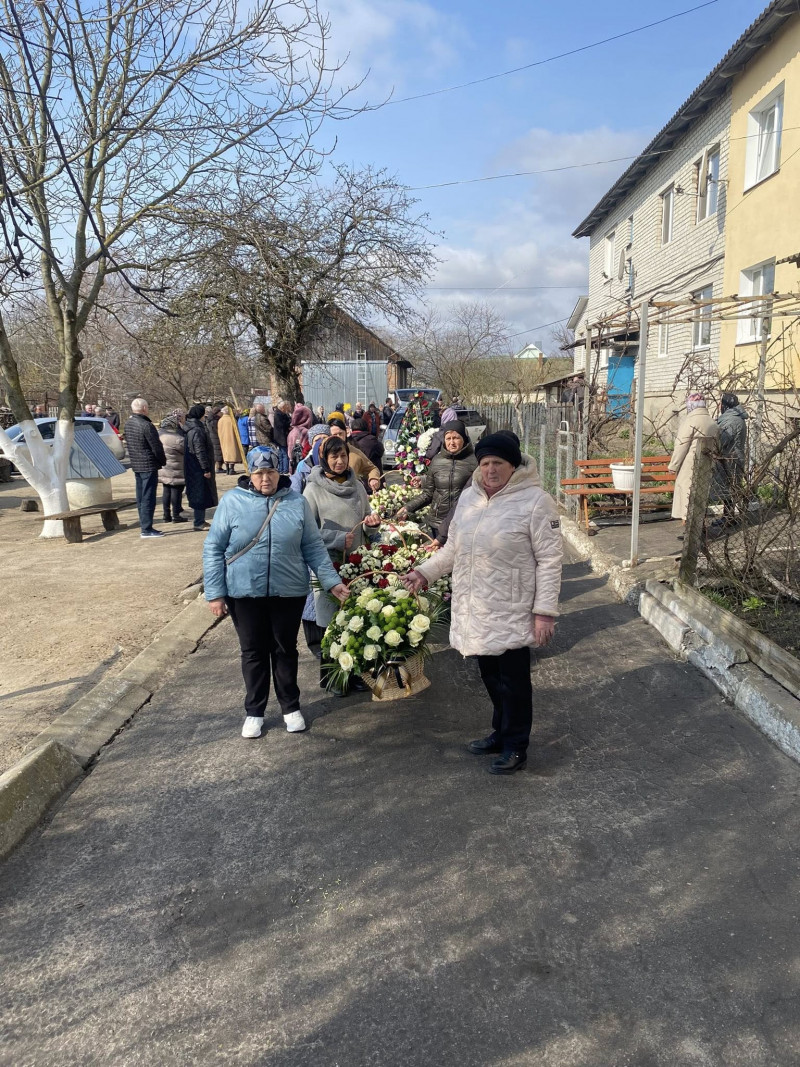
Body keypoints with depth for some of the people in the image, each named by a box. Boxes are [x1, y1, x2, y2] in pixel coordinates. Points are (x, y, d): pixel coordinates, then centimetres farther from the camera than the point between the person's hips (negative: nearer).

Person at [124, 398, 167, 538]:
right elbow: (156, 447, -16)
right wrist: (163, 461, -1)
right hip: (149, 465, -9)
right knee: (148, 497, -5)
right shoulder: (146, 425, -19)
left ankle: (143, 526, 21)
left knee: (141, 497, 14)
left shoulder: (128, 424, 8)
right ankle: (146, 529, -4)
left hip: (136, 464, 9)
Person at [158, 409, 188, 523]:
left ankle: (167, 515, 19)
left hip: (163, 469, 8)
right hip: (175, 470, -8)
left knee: (166, 491, 13)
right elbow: (187, 448, -15)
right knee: (176, 491, 3)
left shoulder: (161, 431, 2)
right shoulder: (178, 438, -23)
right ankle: (176, 515, 10)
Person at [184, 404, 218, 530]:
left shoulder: (193, 428, 12)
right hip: (198, 468, -10)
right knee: (200, 494, -4)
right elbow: (200, 452, -22)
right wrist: (206, 469, -21)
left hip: (194, 468, 10)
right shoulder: (197, 431, -19)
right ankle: (199, 523, 1)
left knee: (201, 494, 16)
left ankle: (200, 521, 24)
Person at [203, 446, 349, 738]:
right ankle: (254, 711, 28)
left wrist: (331, 581, -3)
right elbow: (213, 549, -2)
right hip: (244, 593, -1)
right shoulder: (232, 501, -5)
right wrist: (215, 593, -6)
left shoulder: (297, 503, 0)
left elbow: (313, 547, 4)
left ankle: (290, 706, 31)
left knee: (286, 650, 14)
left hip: (289, 593, 1)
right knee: (253, 652, 11)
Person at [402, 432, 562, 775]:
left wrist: (545, 611, -15)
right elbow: (454, 547, 16)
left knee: (513, 681, 7)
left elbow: (549, 559, -13)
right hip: (475, 611, 6)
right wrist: (424, 571, 7)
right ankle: (501, 733, 38)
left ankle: (515, 747, 24)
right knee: (491, 676, 19)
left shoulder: (535, 500, -13)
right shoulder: (469, 497, 6)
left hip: (511, 613, -6)